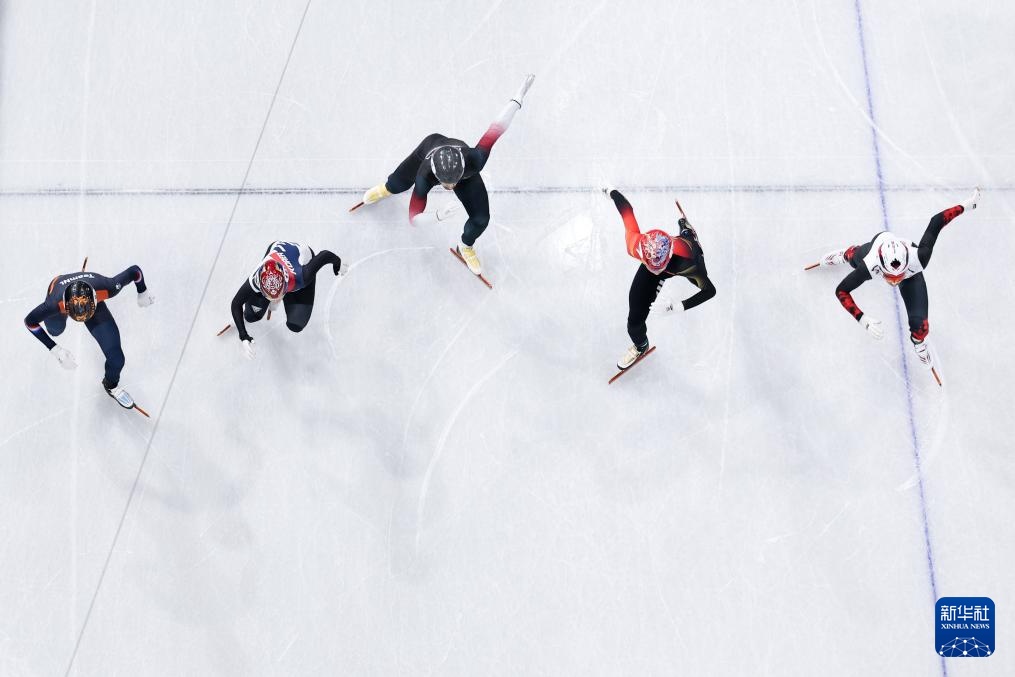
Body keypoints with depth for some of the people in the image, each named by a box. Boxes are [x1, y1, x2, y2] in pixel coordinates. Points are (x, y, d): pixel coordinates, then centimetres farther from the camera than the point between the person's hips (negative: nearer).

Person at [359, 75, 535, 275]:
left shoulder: (474, 161, -49)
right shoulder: (424, 178, -47)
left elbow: (495, 129, -43)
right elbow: (414, 218, -44)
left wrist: (518, 97, -36)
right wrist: (437, 216, -64)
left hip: (465, 168, 1)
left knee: (481, 219, -4)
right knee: (397, 184, 21)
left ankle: (466, 247, 32)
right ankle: (385, 189, 64)